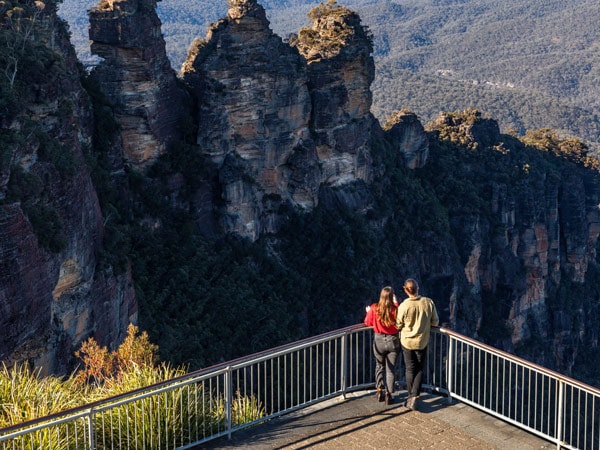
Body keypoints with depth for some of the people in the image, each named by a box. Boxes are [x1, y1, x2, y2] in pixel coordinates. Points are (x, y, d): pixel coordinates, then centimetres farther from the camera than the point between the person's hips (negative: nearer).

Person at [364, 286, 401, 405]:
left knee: (379, 366, 21)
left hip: (379, 341, 1)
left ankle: (380, 391, 22)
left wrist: (368, 312, 21)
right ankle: (389, 394, 10)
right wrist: (396, 304, 2)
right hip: (393, 341, -1)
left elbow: (368, 323, 1)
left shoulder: (374, 308, -13)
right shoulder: (396, 309, -18)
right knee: (391, 369, 10)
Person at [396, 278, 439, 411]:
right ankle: (414, 397, 2)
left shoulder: (403, 306, -22)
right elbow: (435, 322, -4)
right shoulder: (429, 303, -15)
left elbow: (398, 326, -11)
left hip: (407, 342, -1)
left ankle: (411, 396, 24)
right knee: (419, 370, 12)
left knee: (410, 370, 14)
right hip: (422, 342, 1)